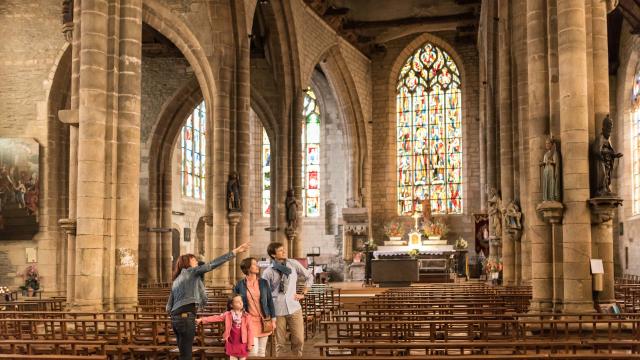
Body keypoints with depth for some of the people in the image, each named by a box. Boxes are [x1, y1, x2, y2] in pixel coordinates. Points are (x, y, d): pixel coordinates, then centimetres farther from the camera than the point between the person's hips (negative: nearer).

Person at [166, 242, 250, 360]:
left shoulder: (176, 281, 24)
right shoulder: (191, 271, 3)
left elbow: (168, 307, 19)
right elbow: (212, 264, -8)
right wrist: (235, 251, -9)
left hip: (175, 318, 8)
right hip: (186, 317, -8)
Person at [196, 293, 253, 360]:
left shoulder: (245, 315, -3)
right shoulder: (228, 314, -2)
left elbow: (249, 330, -3)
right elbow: (216, 318, -3)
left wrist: (250, 344, -6)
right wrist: (202, 320, -9)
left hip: (242, 343, -1)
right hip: (232, 343, 1)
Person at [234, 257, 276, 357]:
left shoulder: (264, 282, 2)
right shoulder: (240, 285, -4)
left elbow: (270, 301, 5)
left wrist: (273, 319, 2)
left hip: (264, 321, 2)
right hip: (250, 321, -2)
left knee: (262, 350, 7)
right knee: (253, 350, -11)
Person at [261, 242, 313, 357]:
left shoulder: (293, 264, 1)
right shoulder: (268, 272, -4)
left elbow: (309, 277, 13)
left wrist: (303, 294, 6)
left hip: (294, 308, 2)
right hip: (277, 311, -2)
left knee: (299, 340, 3)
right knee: (279, 343, 7)